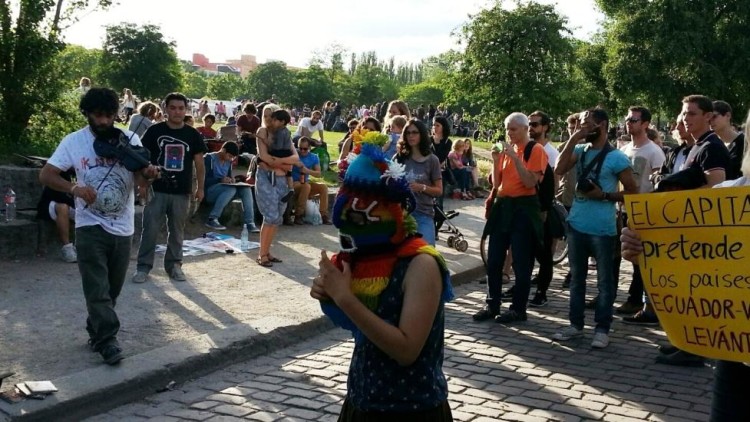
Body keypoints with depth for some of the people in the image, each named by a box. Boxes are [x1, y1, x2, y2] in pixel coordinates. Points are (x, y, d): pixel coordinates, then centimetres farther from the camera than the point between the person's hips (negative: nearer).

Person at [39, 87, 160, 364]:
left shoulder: (130, 139, -1)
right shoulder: (73, 141, -4)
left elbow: (138, 179, -7)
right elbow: (46, 175, -6)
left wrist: (148, 174, -32)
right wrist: (75, 188, -25)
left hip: (122, 227, 3)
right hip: (90, 226, -2)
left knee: (113, 287, 13)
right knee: (97, 288, -7)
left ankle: (96, 332, 31)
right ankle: (107, 341, -3)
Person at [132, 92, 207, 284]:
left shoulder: (192, 135, 5)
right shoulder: (154, 131, -1)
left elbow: (199, 163, 9)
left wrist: (200, 187, 5)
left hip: (182, 192, 2)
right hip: (157, 189, -2)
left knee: (177, 231, 10)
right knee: (150, 229, -1)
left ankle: (174, 265, 22)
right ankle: (143, 266, 8)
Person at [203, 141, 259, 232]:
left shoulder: (228, 162, 12)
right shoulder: (209, 158, -9)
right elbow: (204, 180, -15)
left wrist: (231, 180, -6)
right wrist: (221, 180, -27)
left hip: (223, 190, 7)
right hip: (209, 191, -7)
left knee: (245, 189, -16)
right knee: (231, 189, -34)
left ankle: (249, 223, -24)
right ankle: (212, 219, -30)